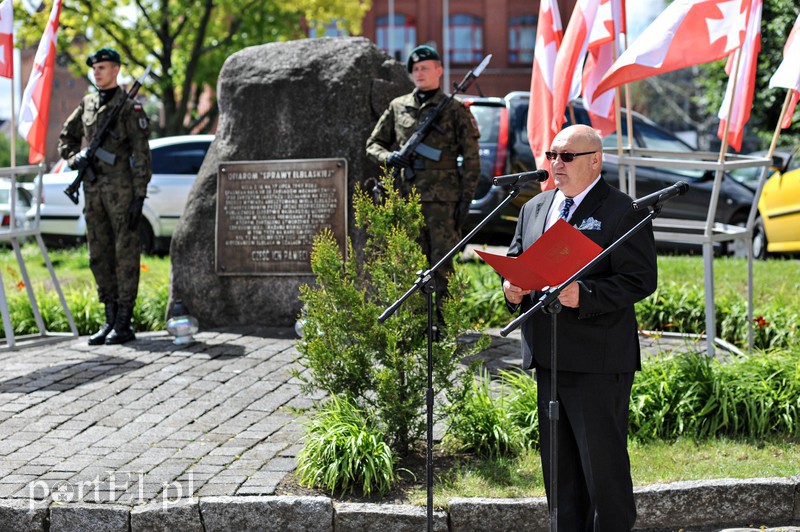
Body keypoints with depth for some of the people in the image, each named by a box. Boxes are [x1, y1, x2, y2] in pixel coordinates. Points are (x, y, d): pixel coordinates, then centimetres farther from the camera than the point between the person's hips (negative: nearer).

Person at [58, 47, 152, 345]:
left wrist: (139, 198, -16)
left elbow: (141, 156, -10)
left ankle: (124, 324, -1)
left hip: (122, 191, -7)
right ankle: (110, 320, 17)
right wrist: (74, 158, 2)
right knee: (99, 257, 9)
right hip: (93, 191, 7)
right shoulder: (87, 104, 13)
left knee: (125, 255, -4)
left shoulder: (130, 108, -6)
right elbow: (67, 137, 24)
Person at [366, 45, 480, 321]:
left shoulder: (455, 110, 4)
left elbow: (471, 160, 2)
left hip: (442, 197, -4)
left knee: (442, 264, -6)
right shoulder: (398, 107, 14)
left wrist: (466, 198, -6)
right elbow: (373, 144, 19)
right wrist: (388, 158, -4)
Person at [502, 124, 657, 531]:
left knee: (603, 462, -1)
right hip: (547, 359, 7)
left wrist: (584, 295, -25)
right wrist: (512, 289, -2)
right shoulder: (533, 209, 15)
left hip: (598, 362, -7)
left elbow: (641, 280, -14)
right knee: (558, 463, 15)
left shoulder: (622, 212, -7)